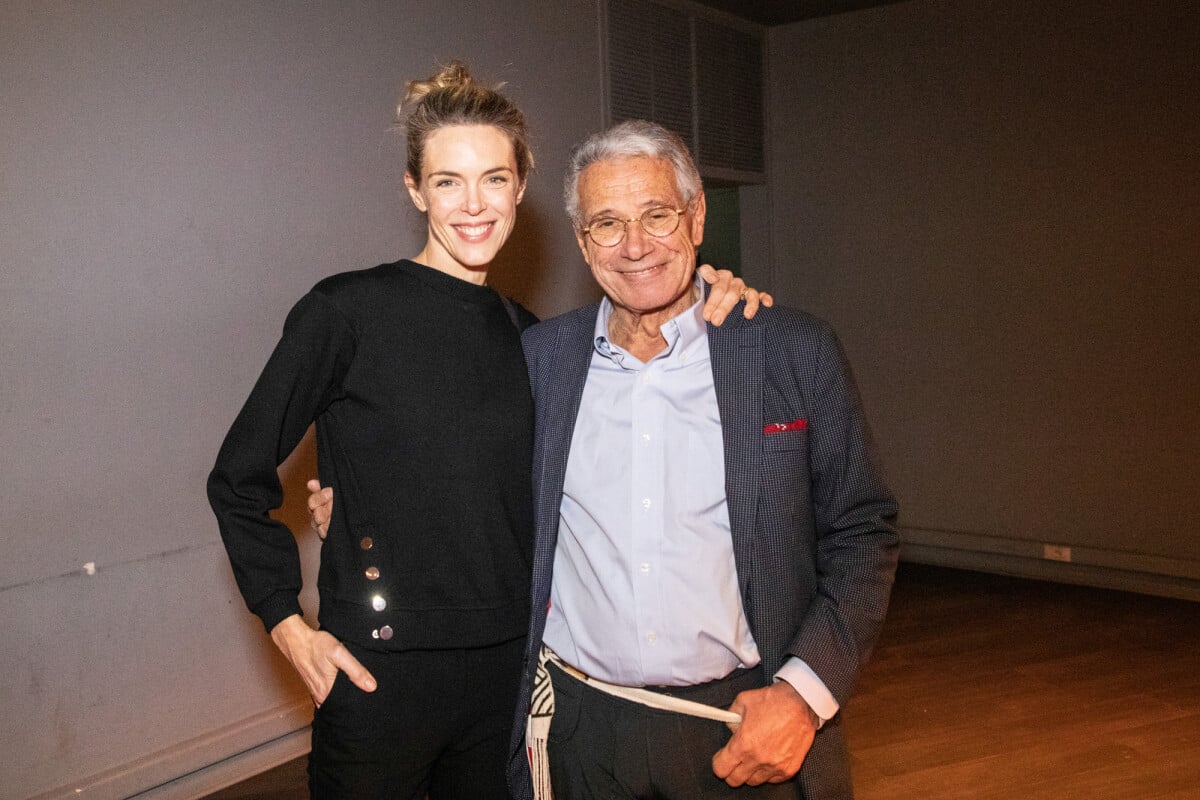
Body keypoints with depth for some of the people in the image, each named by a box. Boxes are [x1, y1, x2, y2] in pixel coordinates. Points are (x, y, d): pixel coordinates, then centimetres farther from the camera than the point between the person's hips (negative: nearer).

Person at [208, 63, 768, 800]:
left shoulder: (525, 332, 5)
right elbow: (240, 479, -3)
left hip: (507, 666, 5)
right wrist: (287, 623, -8)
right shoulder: (348, 311, -9)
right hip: (380, 675, -4)